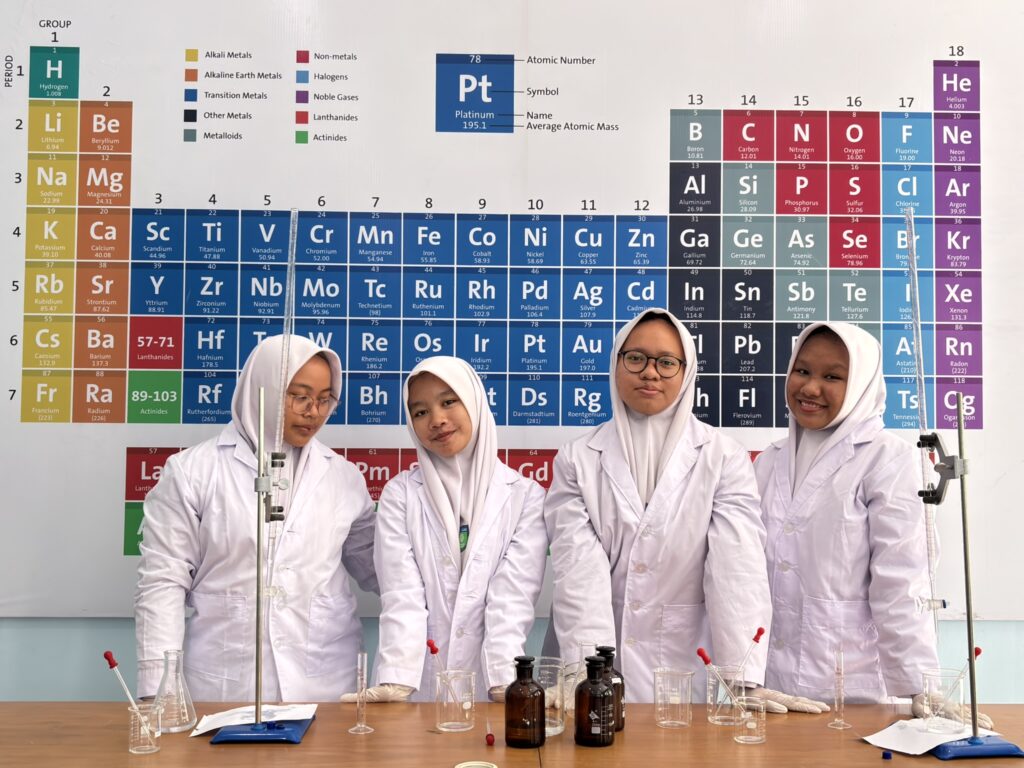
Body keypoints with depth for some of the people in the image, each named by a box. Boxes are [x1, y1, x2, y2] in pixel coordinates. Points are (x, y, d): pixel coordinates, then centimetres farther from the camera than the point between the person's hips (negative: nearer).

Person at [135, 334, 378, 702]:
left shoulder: (343, 478, 7)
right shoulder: (191, 472, -1)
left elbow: (376, 569, 16)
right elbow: (163, 582, -2)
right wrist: (158, 688, -7)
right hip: (225, 684, -2)